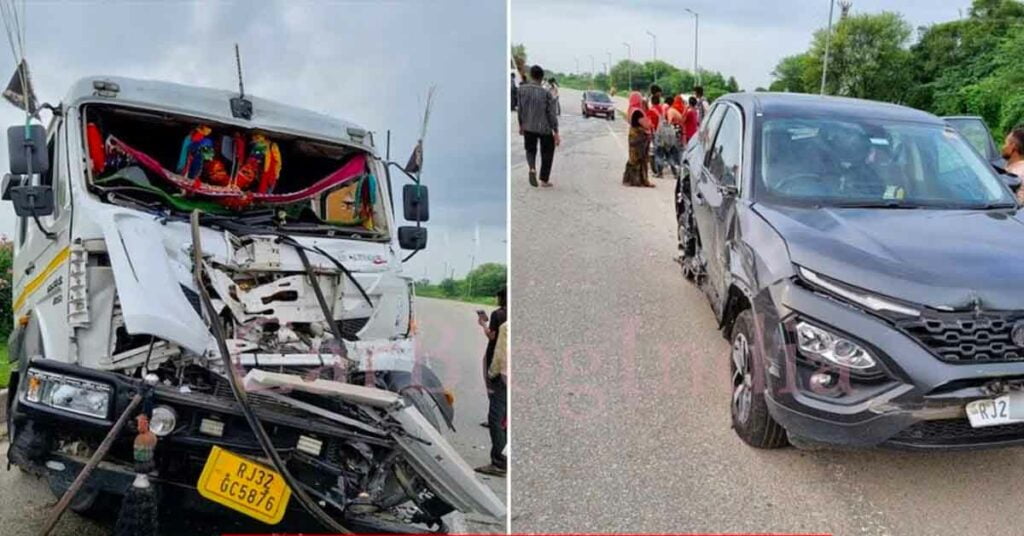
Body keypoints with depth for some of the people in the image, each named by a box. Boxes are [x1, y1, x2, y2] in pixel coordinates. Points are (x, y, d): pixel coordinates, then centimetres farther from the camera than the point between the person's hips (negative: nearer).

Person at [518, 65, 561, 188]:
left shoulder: (522, 89, -5)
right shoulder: (546, 93, -12)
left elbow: (520, 109, 4)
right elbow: (552, 113, -10)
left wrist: (521, 125, 17)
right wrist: (556, 132, -5)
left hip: (528, 127, 2)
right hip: (544, 128, -2)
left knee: (530, 150, 19)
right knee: (547, 152, 15)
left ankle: (532, 168, -11)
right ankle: (544, 179, 18)